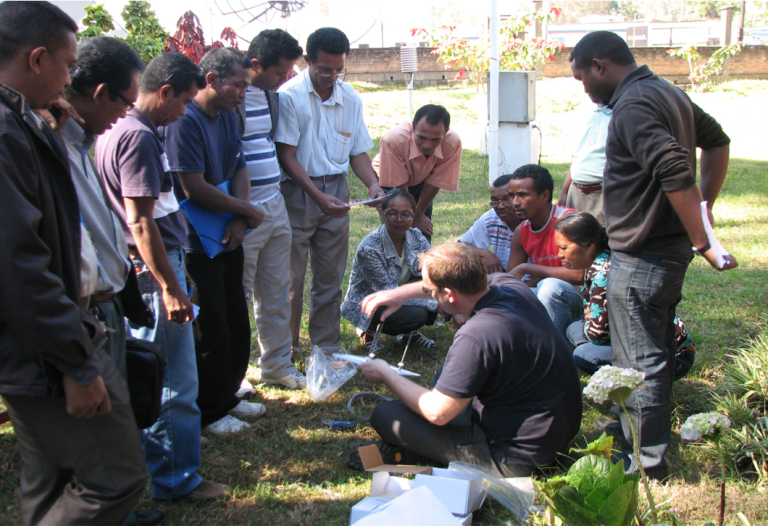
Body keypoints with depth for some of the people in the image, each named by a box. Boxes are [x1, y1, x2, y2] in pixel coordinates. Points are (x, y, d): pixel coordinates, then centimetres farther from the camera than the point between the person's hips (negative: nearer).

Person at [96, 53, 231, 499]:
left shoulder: (120, 130, 12)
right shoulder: (139, 136, -19)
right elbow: (139, 220, -23)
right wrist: (170, 288, -22)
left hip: (144, 267, 11)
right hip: (153, 267, -11)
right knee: (175, 380, -1)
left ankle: (156, 458, 35)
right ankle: (176, 478, 11)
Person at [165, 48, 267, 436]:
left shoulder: (227, 118, 10)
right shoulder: (185, 121, -20)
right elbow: (195, 189, -23)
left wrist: (239, 220, -8)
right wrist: (248, 211, -10)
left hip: (228, 240, 9)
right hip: (197, 243, -9)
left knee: (236, 321, 17)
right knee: (210, 329, 1)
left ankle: (228, 396, 33)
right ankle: (210, 412, 17)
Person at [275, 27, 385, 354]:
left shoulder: (350, 98, 6)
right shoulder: (290, 96, -11)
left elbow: (358, 151, 11)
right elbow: (286, 156, -12)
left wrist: (372, 184, -7)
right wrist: (318, 196, -20)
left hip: (336, 192, 5)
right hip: (297, 192, -5)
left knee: (330, 275, 11)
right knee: (291, 276, 1)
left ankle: (326, 346, 22)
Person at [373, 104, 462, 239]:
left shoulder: (453, 143, -32)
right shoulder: (393, 140, -40)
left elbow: (435, 182, -18)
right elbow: (399, 187, -27)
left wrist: (418, 214, -8)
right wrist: (411, 219, -17)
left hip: (420, 182, 3)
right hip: (389, 180, -3)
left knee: (424, 231, -4)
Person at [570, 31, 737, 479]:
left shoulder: (632, 106, -20)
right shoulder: (667, 92, 12)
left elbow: (677, 175, -30)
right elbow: (716, 140, 22)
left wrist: (703, 244, -24)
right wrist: (706, 207, 17)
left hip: (643, 258, -10)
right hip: (669, 248, 10)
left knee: (640, 362, 0)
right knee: (657, 352, 22)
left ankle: (647, 464, 10)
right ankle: (653, 437, 37)